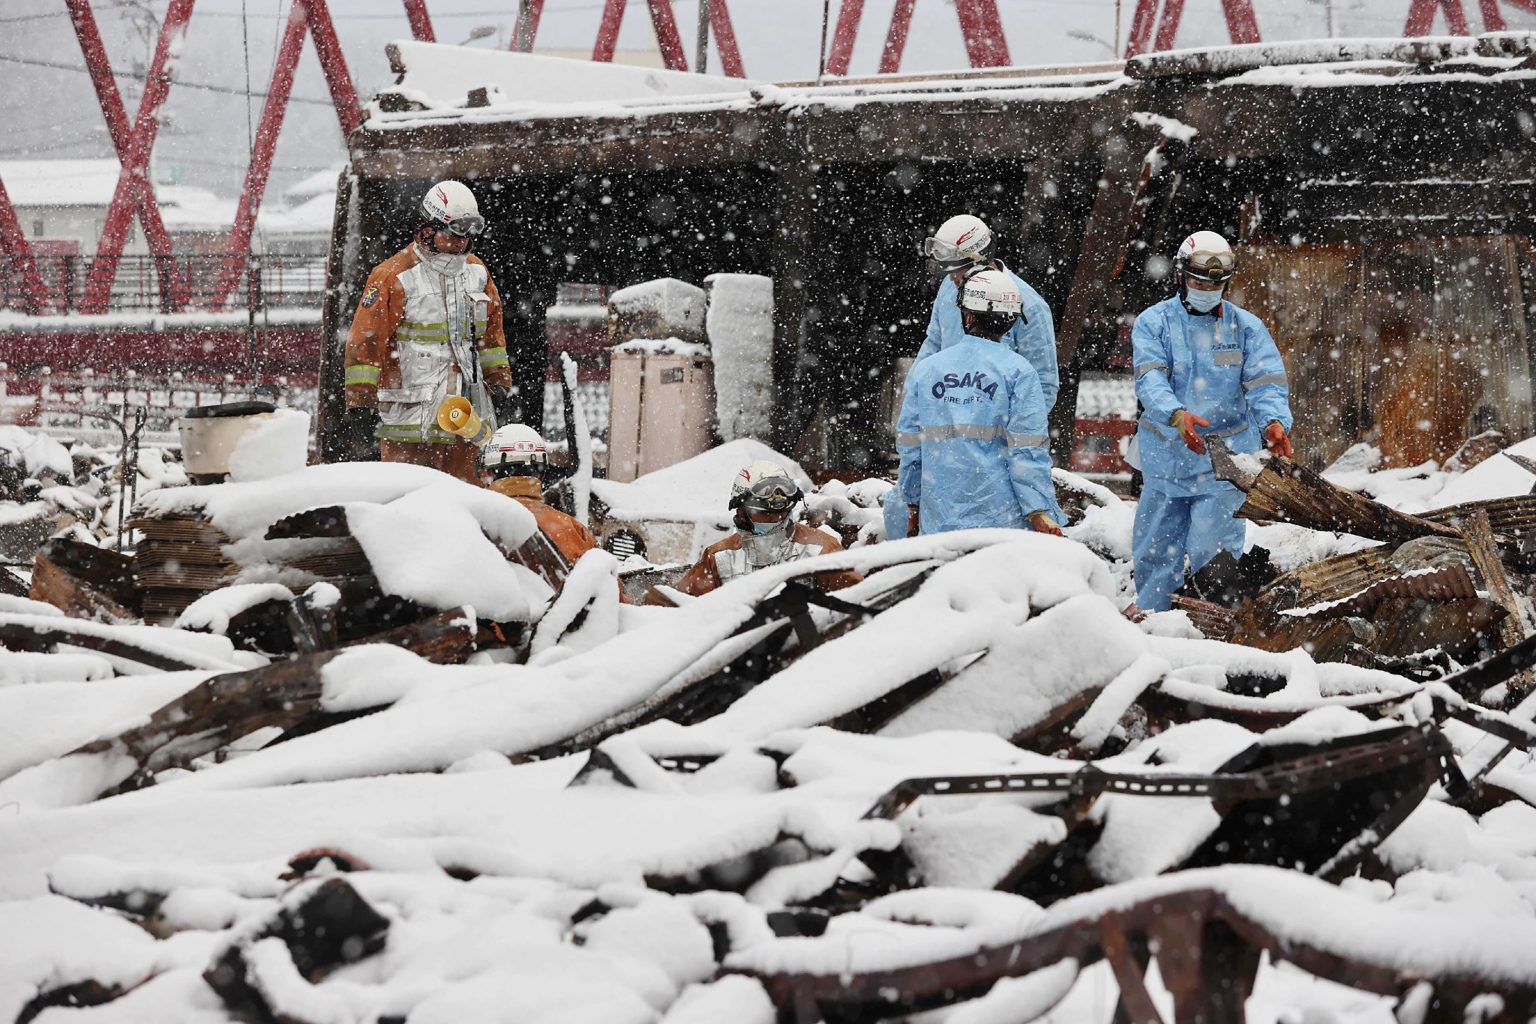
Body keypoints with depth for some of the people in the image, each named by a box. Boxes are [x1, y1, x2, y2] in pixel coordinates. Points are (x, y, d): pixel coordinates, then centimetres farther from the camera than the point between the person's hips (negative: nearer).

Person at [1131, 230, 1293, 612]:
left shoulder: (1246, 327, 4)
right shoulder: (1154, 322, 1)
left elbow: (1266, 383, -5)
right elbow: (1150, 379, -13)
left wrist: (1274, 422, -27)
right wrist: (1177, 415, -33)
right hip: (1165, 453, 1)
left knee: (1210, 546, -10)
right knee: (1154, 549, 8)